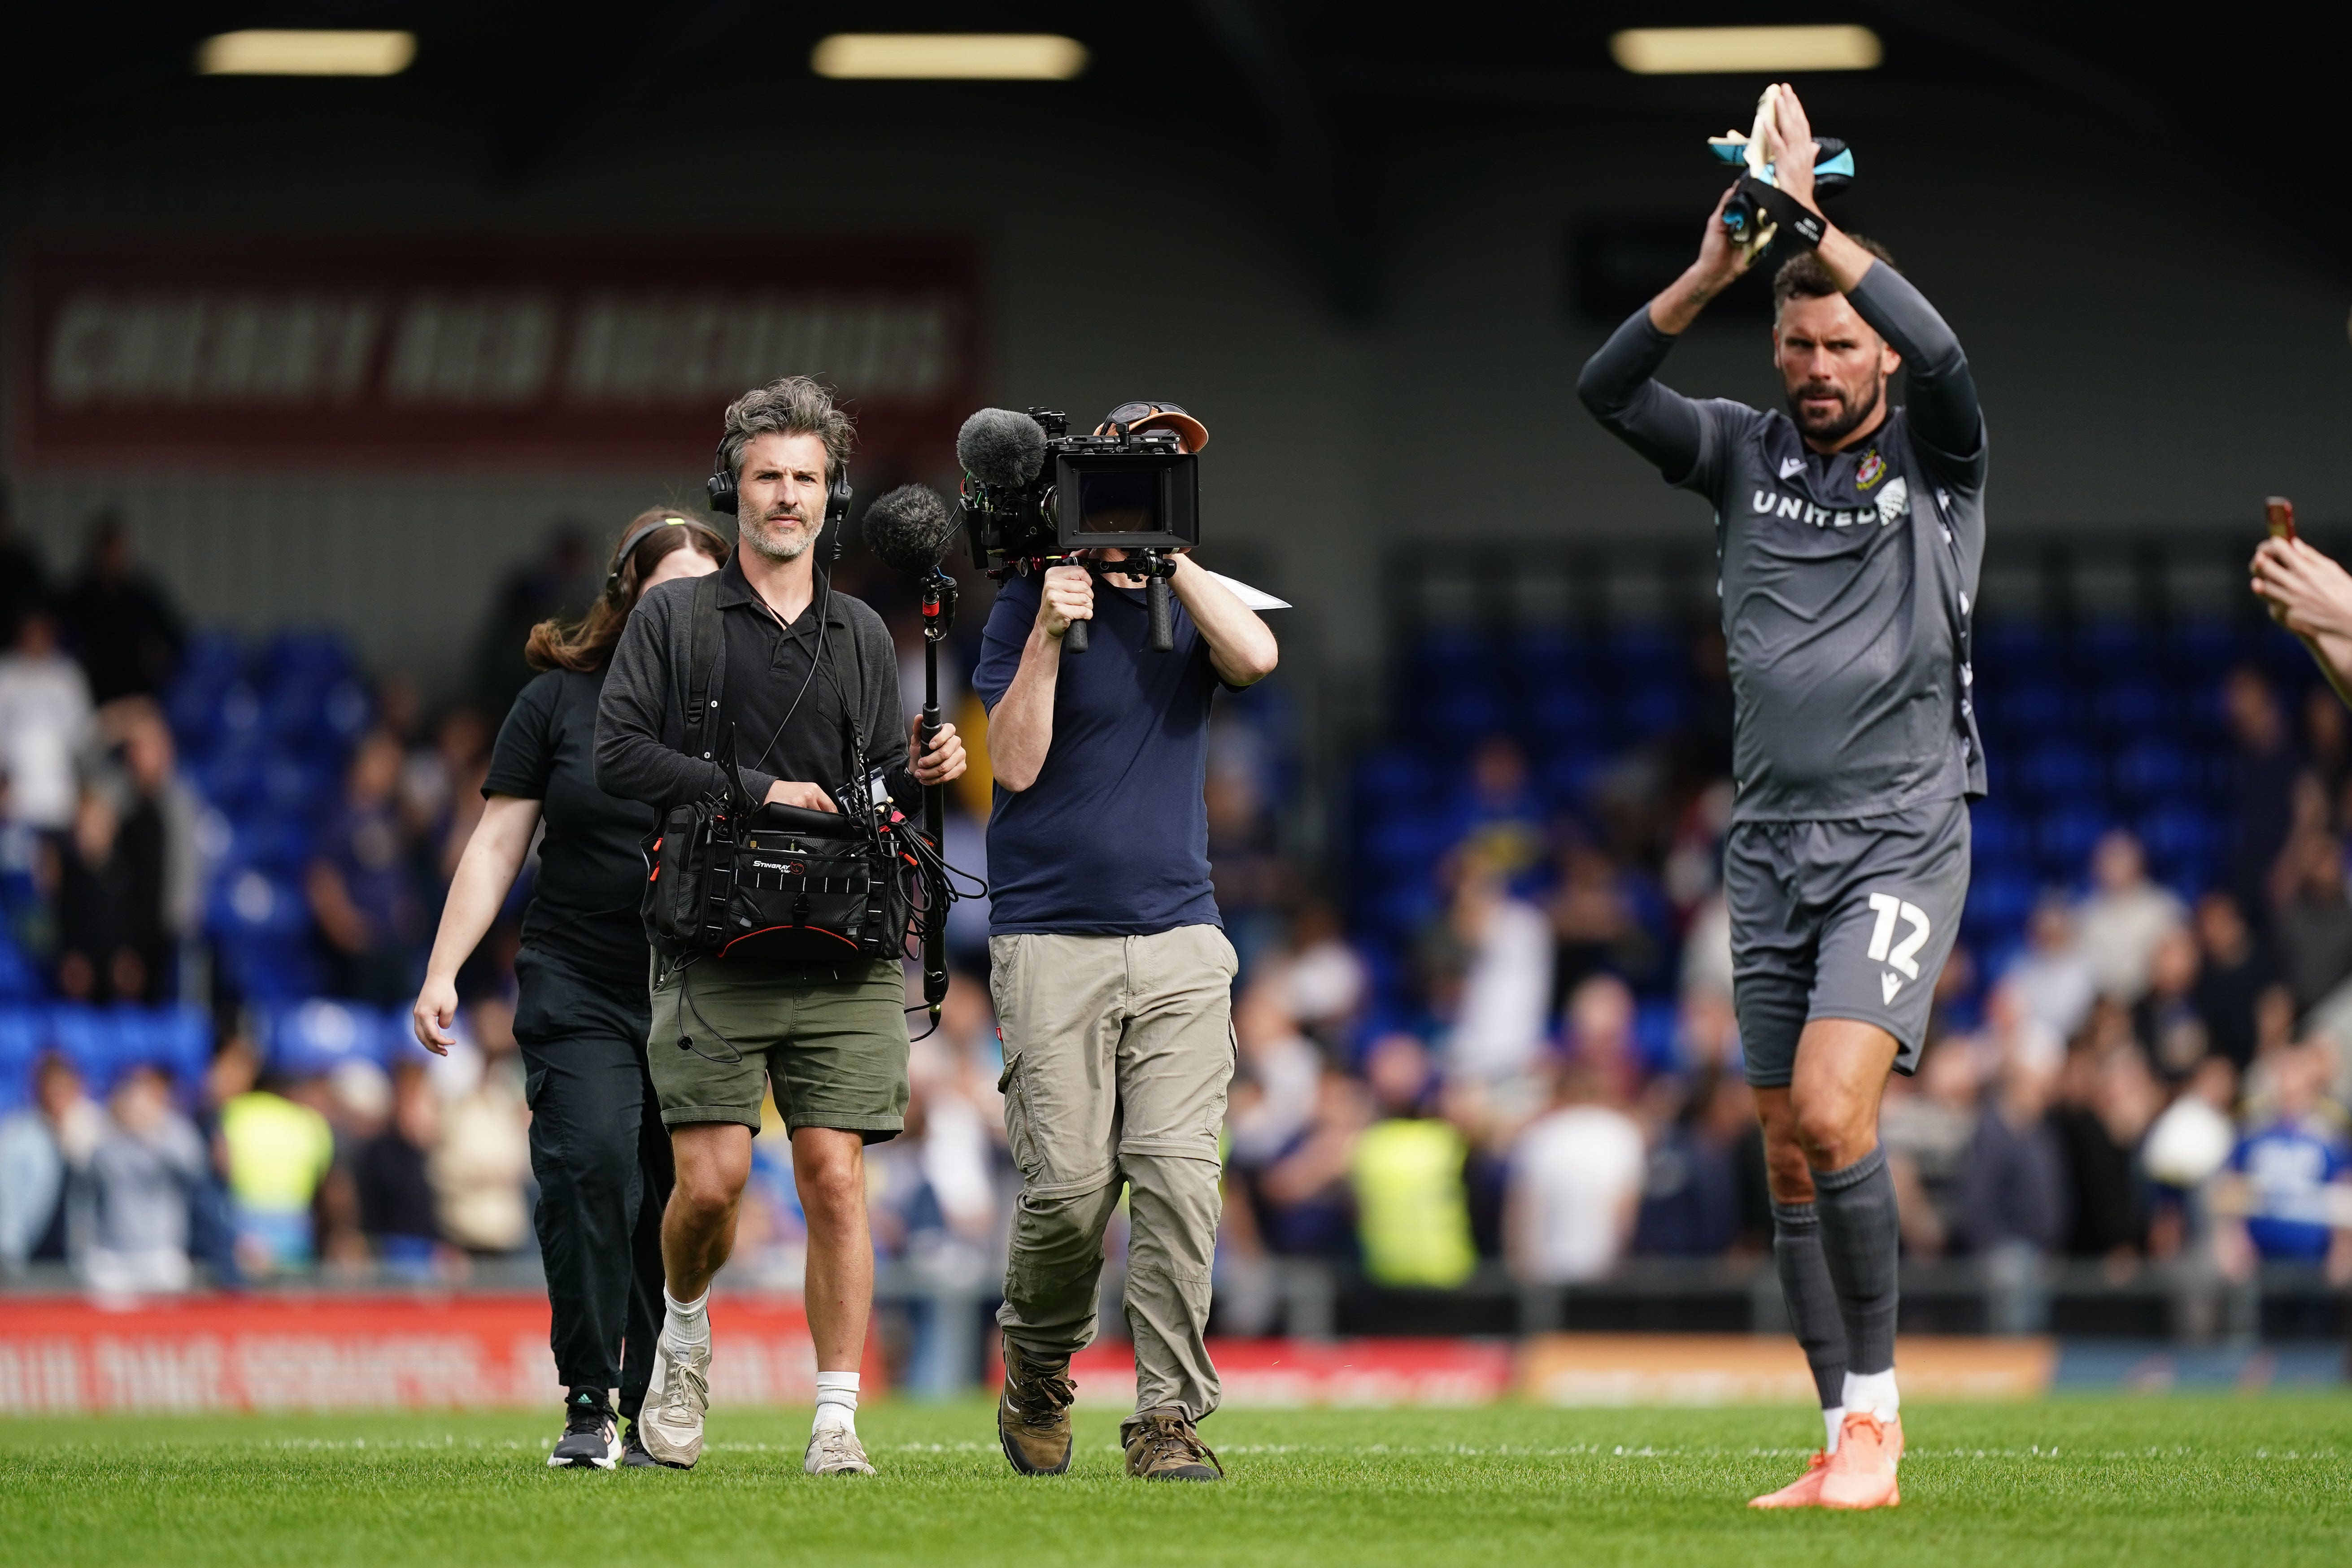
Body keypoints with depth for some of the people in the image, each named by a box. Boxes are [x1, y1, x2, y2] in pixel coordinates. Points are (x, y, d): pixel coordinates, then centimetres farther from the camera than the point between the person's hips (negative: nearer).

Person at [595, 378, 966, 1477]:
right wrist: (754, 792, -10)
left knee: (835, 1180, -6)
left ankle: (837, 1421, -4)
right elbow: (620, 755, -2)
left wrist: (921, 777, -3)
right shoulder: (674, 619, 7)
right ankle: (683, 1334, 21)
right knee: (711, 1179, -10)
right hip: (715, 951, -2)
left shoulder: (863, 636, 17)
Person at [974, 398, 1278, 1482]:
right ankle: (1038, 1372, 19)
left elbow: (1256, 657, -11)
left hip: (1180, 943, 3)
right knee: (1071, 1189, -8)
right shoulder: (1032, 601, 2)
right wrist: (1049, 632, -16)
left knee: (1178, 1178, -10)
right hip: (1051, 944, -3)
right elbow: (1016, 764, -8)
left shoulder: (1190, 600, 12)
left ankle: (1169, 1416, -6)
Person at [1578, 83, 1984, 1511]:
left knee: (1831, 1110, -21)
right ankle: (1853, 1444, 8)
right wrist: (1716, 271, -19)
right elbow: (1609, 390, -5)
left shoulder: (1933, 459, 1)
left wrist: (1816, 220, -22)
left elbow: (1943, 356, -21)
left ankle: (1875, 1408, -11)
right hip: (1772, 845, 5)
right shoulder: (1747, 455, 9)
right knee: (1791, 1160, 2)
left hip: (1901, 841, -5)